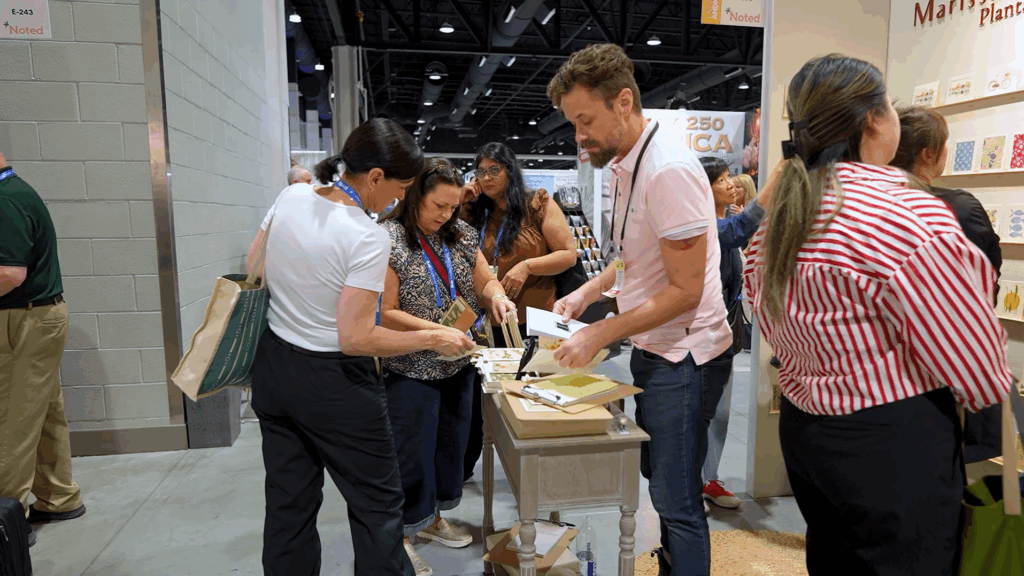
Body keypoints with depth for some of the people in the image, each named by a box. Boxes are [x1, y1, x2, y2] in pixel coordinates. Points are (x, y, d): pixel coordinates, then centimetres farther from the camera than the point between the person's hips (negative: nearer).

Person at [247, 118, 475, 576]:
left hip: (272, 367, 7)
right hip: (332, 382, -7)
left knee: (289, 504, 19)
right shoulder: (369, 239, -23)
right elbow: (356, 338, -24)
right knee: (378, 504, 10)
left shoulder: (291, 197, -2)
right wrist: (433, 340, -16)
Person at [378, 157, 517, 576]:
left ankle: (431, 517, 41)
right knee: (412, 451, 6)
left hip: (458, 367, 7)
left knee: (450, 442, 19)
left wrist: (495, 294, -14)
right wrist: (437, 331, -28)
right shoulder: (389, 240, -15)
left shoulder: (461, 234, 4)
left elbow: (485, 281, 10)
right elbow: (386, 313, -18)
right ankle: (401, 536, 27)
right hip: (411, 371, -7)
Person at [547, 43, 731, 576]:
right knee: (659, 476, 21)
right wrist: (588, 292, 5)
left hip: (681, 356, -9)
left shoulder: (669, 170, -23)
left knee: (676, 500, 3)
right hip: (652, 349, 9)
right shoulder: (624, 163, 6)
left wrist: (599, 336, -21)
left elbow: (685, 291, -23)